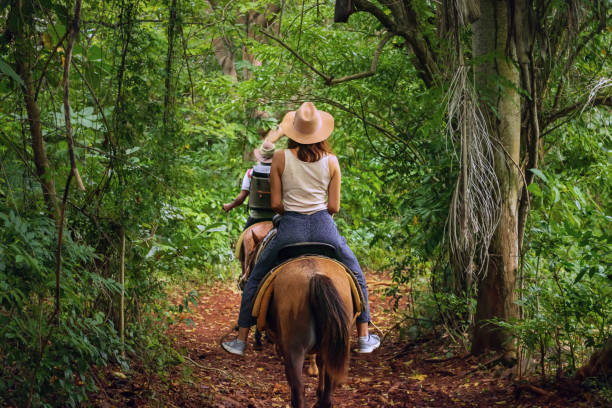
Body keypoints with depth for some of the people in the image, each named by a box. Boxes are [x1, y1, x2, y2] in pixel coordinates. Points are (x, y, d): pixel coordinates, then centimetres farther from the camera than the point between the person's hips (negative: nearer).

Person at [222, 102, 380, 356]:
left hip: (290, 230, -1)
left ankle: (241, 340, 22)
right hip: (324, 228, 1)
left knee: (255, 281, 19)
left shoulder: (280, 158, -4)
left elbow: (276, 204, -2)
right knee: (357, 278, 25)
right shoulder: (331, 161, -1)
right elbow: (334, 207, 1)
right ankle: (364, 338, 27)